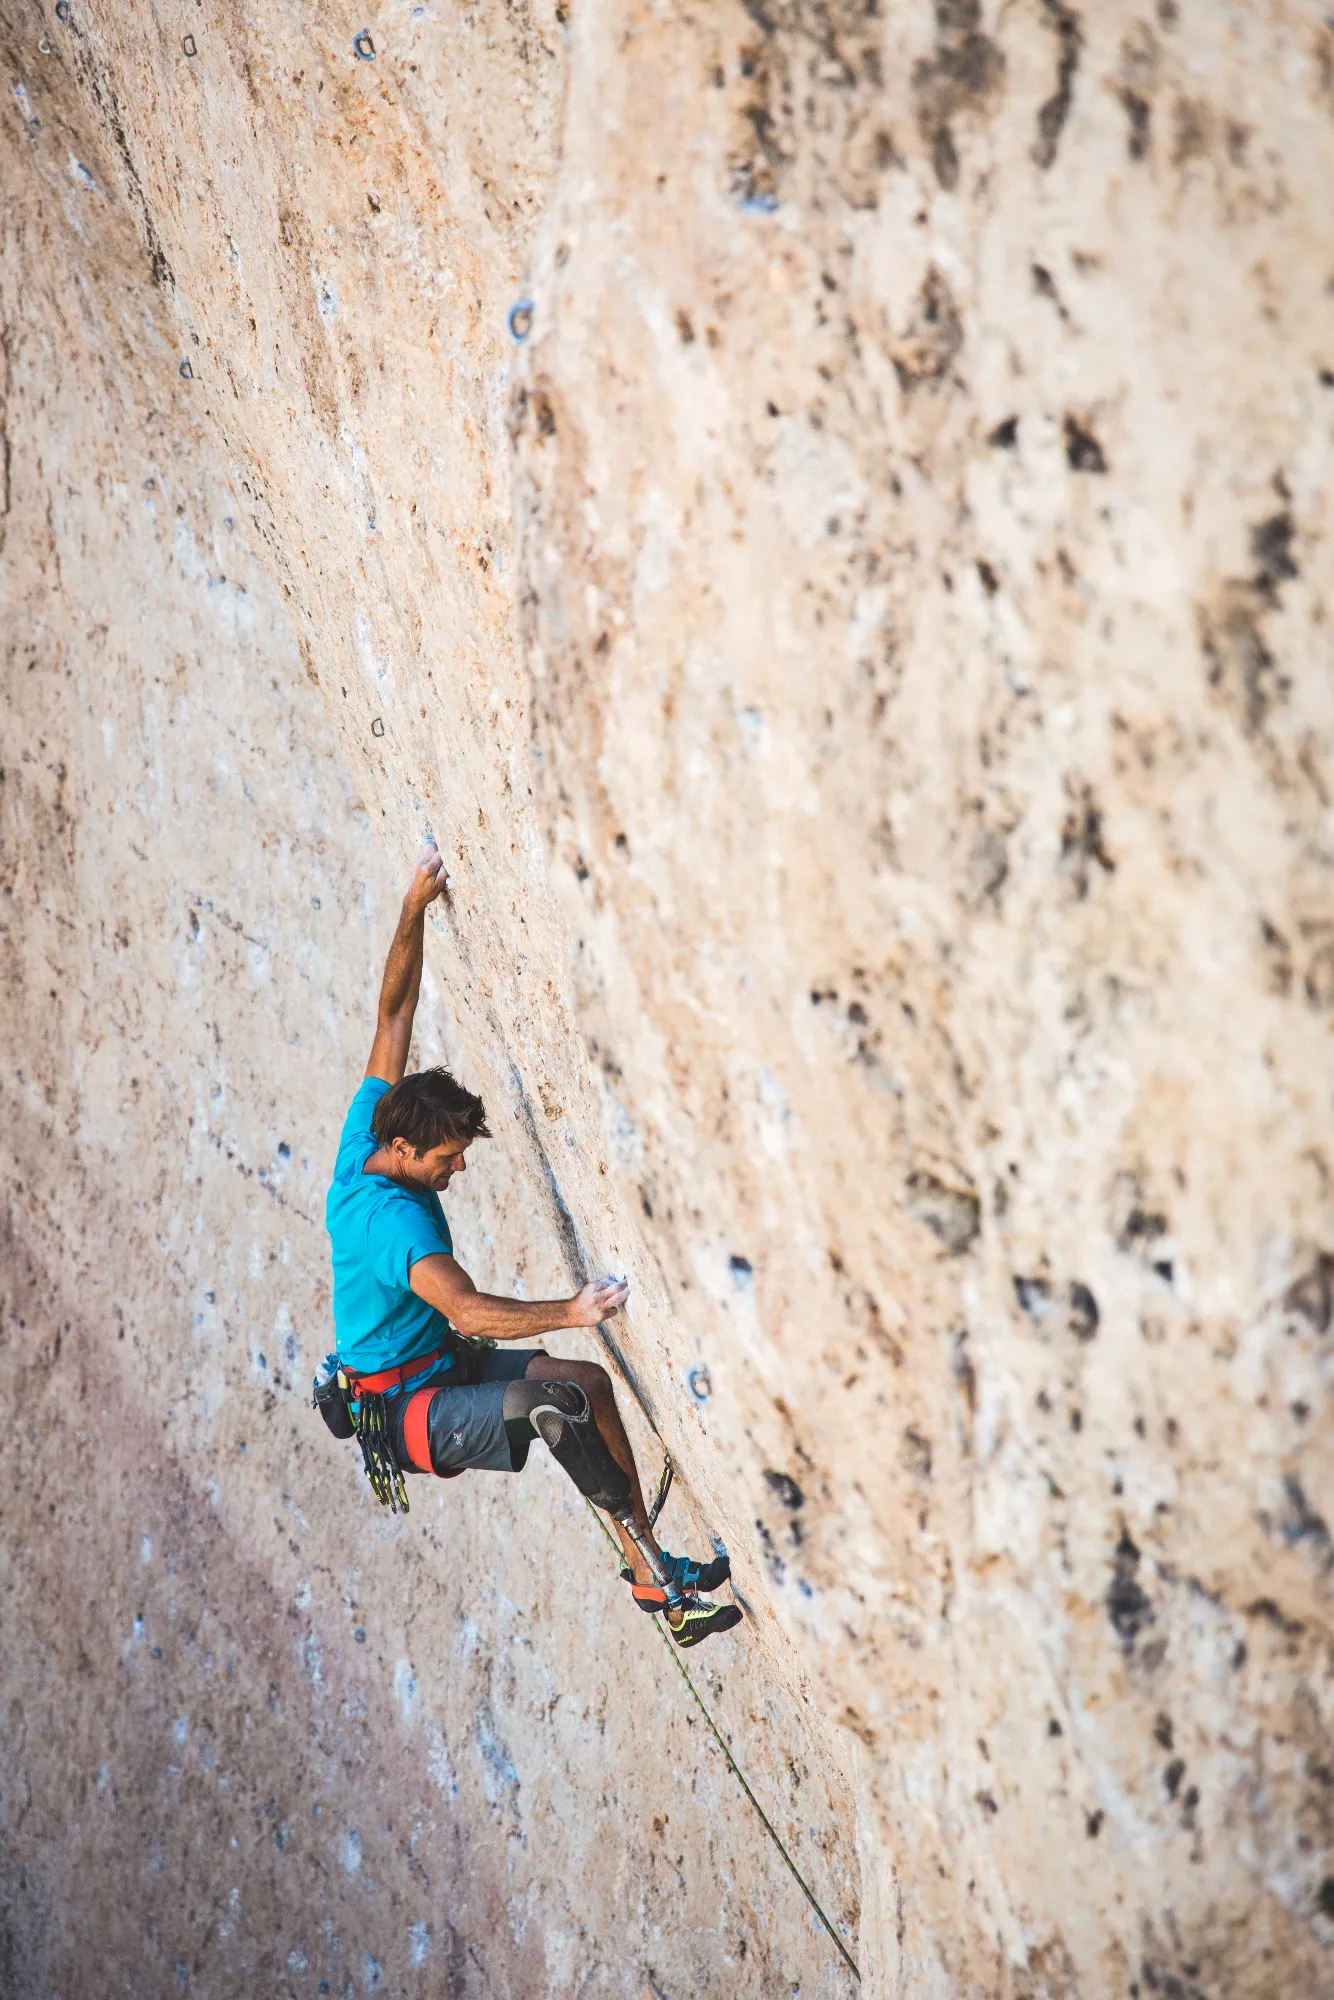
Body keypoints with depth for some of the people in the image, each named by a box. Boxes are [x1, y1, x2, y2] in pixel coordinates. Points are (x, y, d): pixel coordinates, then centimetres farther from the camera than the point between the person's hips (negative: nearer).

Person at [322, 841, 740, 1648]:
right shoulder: (393, 1218, -30)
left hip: (435, 1365, 11)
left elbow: (394, 1017, 2)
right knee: (553, 1400, -31)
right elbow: (469, 1310, -43)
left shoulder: (363, 1148, -3)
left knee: (590, 1380, 8)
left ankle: (652, 1562, 9)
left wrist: (414, 911, 0)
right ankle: (653, 1575, -26)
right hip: (407, 1413, -11)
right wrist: (568, 1311, -51)